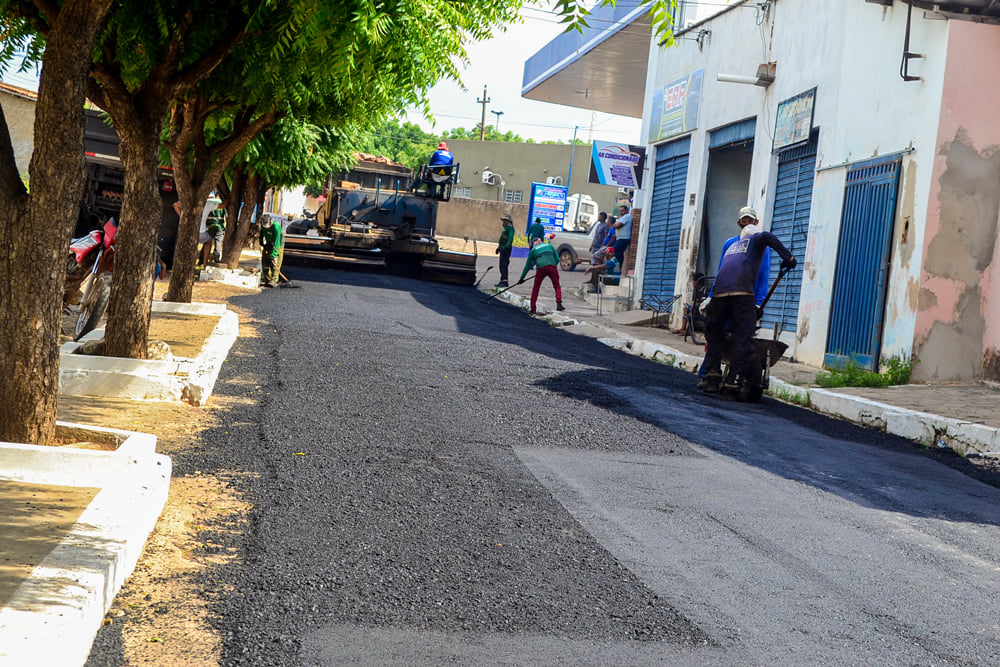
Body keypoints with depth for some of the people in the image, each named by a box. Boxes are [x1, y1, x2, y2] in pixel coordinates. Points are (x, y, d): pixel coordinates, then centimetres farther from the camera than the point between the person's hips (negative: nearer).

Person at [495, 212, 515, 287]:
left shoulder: (510, 228, -12)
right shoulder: (505, 227, 19)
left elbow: (510, 239, -22)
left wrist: (506, 247, -32)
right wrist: (499, 247, 29)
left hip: (506, 249, -10)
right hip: (502, 249, 10)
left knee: (504, 265, -13)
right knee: (501, 265, 12)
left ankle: (505, 281, -15)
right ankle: (502, 281, 18)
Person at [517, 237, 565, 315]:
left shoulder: (533, 250, 22)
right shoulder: (549, 245, 26)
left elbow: (527, 265, 25)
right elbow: (557, 259, 19)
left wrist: (522, 278, 32)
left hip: (540, 268, 0)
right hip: (552, 266, 1)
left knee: (535, 288, 15)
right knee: (557, 286, 13)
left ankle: (533, 309, 12)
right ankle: (559, 304, -7)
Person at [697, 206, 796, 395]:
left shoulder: (731, 245, 35)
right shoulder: (755, 239, 17)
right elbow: (766, 236, -7)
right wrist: (787, 256, -4)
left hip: (719, 292, 5)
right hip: (741, 293, -5)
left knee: (714, 334, 12)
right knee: (743, 336, -3)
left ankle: (712, 375, 4)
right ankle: (739, 376, -12)